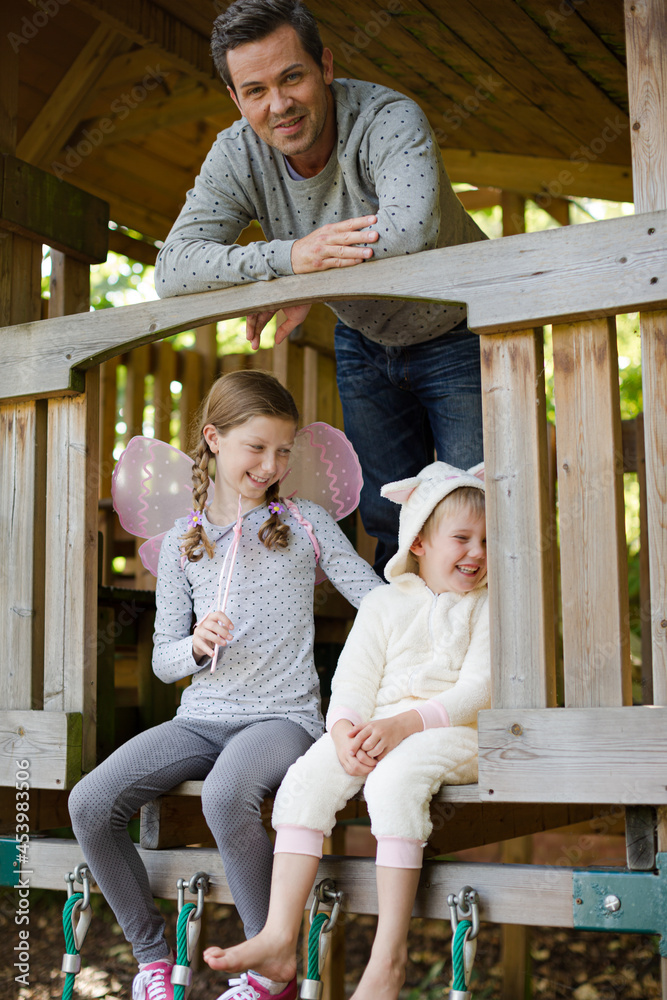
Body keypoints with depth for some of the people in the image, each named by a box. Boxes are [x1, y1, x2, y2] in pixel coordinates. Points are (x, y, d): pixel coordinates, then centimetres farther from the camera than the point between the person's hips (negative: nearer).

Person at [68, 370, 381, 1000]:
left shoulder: (305, 524, 5)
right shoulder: (182, 541, 9)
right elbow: (163, 659, 10)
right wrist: (195, 646, -11)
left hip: (283, 716, -3)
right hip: (200, 719, 4)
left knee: (225, 795, -36)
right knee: (88, 804, -16)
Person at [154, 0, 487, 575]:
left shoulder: (390, 119, -30)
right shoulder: (237, 156, -16)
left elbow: (410, 230, -48)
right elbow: (173, 270, -26)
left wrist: (312, 283, -34)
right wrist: (292, 256, -40)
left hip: (456, 335, -4)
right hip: (365, 342, 5)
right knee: (388, 519, 9)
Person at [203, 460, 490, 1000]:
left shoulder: (487, 606, 5)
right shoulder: (384, 603, 14)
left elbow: (476, 687, -7)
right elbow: (353, 682, 7)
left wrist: (404, 724, -21)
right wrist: (345, 732, -15)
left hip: (454, 733, -4)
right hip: (376, 731, 4)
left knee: (395, 778, -34)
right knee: (307, 777, -20)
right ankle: (279, 936, -19)